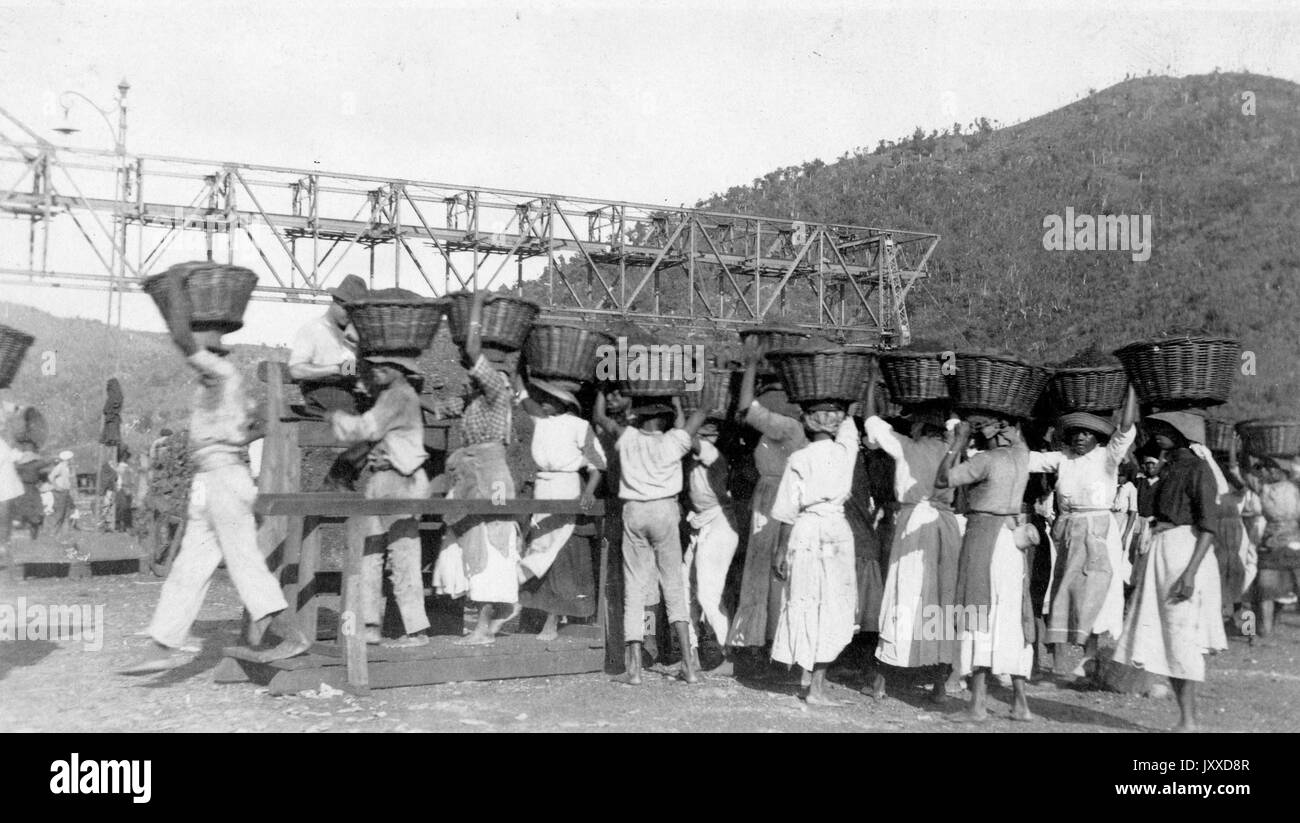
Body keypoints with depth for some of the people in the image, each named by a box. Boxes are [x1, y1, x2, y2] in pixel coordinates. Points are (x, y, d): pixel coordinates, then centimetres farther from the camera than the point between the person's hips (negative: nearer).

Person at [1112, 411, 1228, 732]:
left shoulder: (1197, 469, -11)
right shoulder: (1169, 467, 14)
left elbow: (1209, 525, -16)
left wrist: (1190, 572, -23)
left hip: (1186, 552, -8)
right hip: (1160, 553, 8)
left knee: (1181, 638, -2)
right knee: (1159, 638, 8)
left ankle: (1188, 723, 7)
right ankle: (1184, 717, 16)